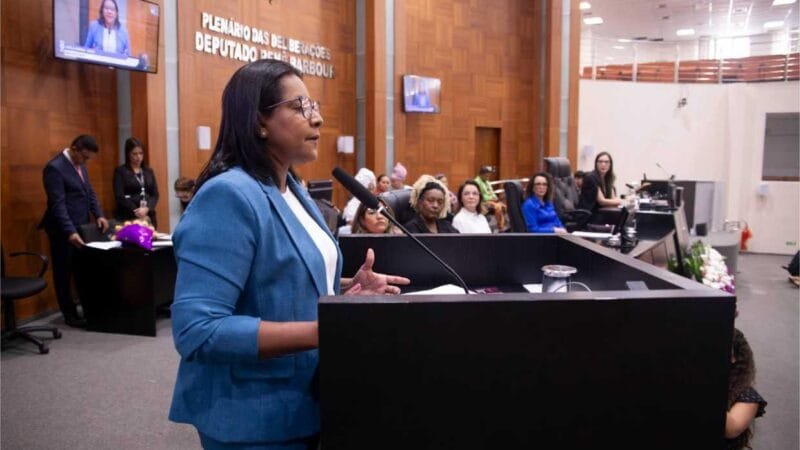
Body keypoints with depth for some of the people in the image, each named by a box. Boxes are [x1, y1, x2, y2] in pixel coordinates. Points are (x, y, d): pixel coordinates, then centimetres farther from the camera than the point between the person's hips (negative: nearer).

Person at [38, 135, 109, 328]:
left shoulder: (80, 165, 10)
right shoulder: (55, 167, -17)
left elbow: (89, 192, 16)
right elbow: (58, 204, -22)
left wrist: (99, 215, 1)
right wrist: (70, 232, -27)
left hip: (82, 226, 8)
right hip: (63, 231, -8)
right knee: (64, 273, 5)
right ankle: (70, 314, 15)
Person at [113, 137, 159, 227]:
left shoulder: (149, 171, 14)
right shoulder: (120, 171, 2)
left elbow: (155, 194, 7)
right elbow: (120, 197, -6)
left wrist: (147, 208, -11)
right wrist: (137, 212, -13)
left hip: (148, 217, 4)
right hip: (128, 218, -4)